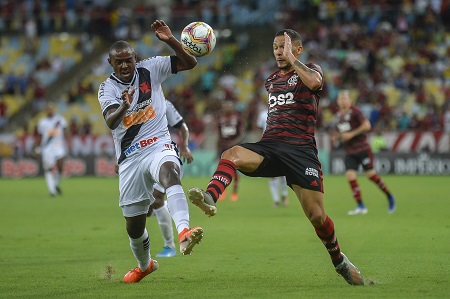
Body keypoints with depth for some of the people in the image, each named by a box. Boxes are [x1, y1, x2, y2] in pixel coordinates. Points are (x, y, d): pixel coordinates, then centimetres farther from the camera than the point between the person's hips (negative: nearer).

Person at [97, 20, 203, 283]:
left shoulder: (150, 69, 1)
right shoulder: (108, 89, -1)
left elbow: (190, 63, -3)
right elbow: (110, 121, -20)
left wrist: (171, 41, -19)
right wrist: (124, 107, -42)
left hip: (158, 145, -2)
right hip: (130, 158, 2)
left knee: (169, 172, -40)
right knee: (134, 226, 9)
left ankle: (184, 233, -61)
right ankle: (144, 265, 41)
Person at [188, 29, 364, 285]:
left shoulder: (311, 70, 7)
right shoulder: (272, 80, 24)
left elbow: (314, 82, -19)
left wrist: (291, 57, -9)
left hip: (301, 150, -4)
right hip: (269, 146, 5)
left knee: (316, 215, -8)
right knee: (231, 154, -29)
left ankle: (339, 260, 17)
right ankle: (210, 197, -53)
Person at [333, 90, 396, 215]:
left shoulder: (355, 111, -7)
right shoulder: (339, 115, 15)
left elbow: (367, 125, -16)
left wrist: (351, 134, -19)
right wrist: (337, 137, 6)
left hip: (362, 148, -6)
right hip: (349, 152, 6)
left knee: (370, 174, -6)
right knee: (350, 175, -9)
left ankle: (389, 197, 14)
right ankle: (360, 206, -8)